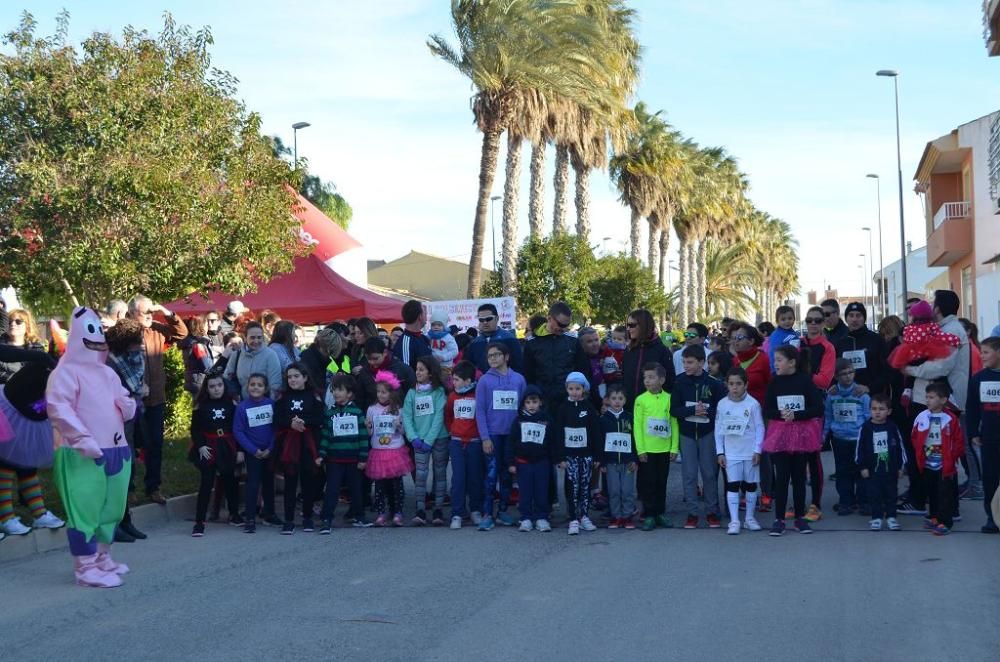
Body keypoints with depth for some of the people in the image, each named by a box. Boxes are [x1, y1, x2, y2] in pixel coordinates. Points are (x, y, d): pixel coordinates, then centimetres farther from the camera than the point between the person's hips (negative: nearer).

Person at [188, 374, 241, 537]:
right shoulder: (201, 406, -2)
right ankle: (199, 522, -6)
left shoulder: (231, 404, 1)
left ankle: (234, 514, 33)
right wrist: (200, 445, -15)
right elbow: (195, 429, -1)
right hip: (208, 448, -2)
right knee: (206, 483, -8)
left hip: (227, 448, 2)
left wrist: (240, 450, -1)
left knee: (230, 480, 14)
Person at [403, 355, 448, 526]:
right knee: (420, 474, -6)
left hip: (438, 439, -1)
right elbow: (406, 416, 2)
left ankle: (438, 510, 11)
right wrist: (413, 438, -11)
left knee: (440, 473, 5)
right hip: (419, 440, 2)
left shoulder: (439, 392, -2)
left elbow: (439, 417, -8)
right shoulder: (412, 393, 7)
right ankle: (420, 510, -4)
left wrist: (429, 440, -14)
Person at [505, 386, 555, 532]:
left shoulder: (547, 420, 3)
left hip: (542, 462, 0)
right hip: (523, 462, 0)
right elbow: (511, 442, 2)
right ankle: (526, 519, 9)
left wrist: (553, 460, 5)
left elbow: (552, 443, 7)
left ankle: (541, 518, 11)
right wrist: (510, 462, -3)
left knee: (542, 492, 3)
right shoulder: (519, 420, 2)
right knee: (525, 492, 3)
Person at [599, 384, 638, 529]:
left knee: (628, 490, 0)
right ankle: (616, 516, 11)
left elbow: (635, 439, 5)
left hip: (627, 460, 0)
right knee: (613, 491, 2)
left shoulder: (630, 417, 4)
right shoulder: (604, 419, 2)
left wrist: (635, 459, -1)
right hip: (611, 461, 0)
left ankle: (627, 516, 9)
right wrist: (601, 462, -2)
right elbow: (599, 441, 2)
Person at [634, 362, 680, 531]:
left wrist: (674, 448, 1)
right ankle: (649, 516, 9)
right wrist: (640, 449, -8)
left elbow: (674, 424, 3)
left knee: (661, 483, 11)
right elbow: (637, 425, -4)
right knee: (648, 483, 2)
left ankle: (660, 513, 21)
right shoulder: (640, 400, -5)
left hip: (664, 449, 2)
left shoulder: (669, 399, 0)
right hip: (647, 450, -2)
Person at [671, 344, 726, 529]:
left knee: (709, 473, 5)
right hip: (687, 433, 1)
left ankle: (712, 512, 16)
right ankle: (692, 513, 9)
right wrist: (693, 410, -19)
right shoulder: (680, 382, -4)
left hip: (707, 433, -1)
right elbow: (674, 410, -7)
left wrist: (707, 411, -19)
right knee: (689, 474, 2)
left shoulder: (713, 383, -7)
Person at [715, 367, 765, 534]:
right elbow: (718, 429, 4)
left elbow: (760, 428, -3)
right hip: (731, 453, 1)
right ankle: (734, 521, -1)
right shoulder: (722, 404, -1)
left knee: (751, 485, 9)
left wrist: (757, 450, -7)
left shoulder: (752, 404, -7)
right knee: (732, 485, -3)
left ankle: (749, 517, 21)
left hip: (750, 452, -1)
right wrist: (720, 452, 1)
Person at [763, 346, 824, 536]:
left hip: (802, 433, -1)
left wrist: (796, 415, -17)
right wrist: (781, 414, -18)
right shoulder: (774, 382, 2)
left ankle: (800, 517, 16)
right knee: (782, 476, -2)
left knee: (799, 476, 7)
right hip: (780, 433, 1)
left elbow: (818, 408, -8)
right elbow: (767, 411, 1)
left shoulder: (805, 381, -5)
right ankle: (779, 519, 2)